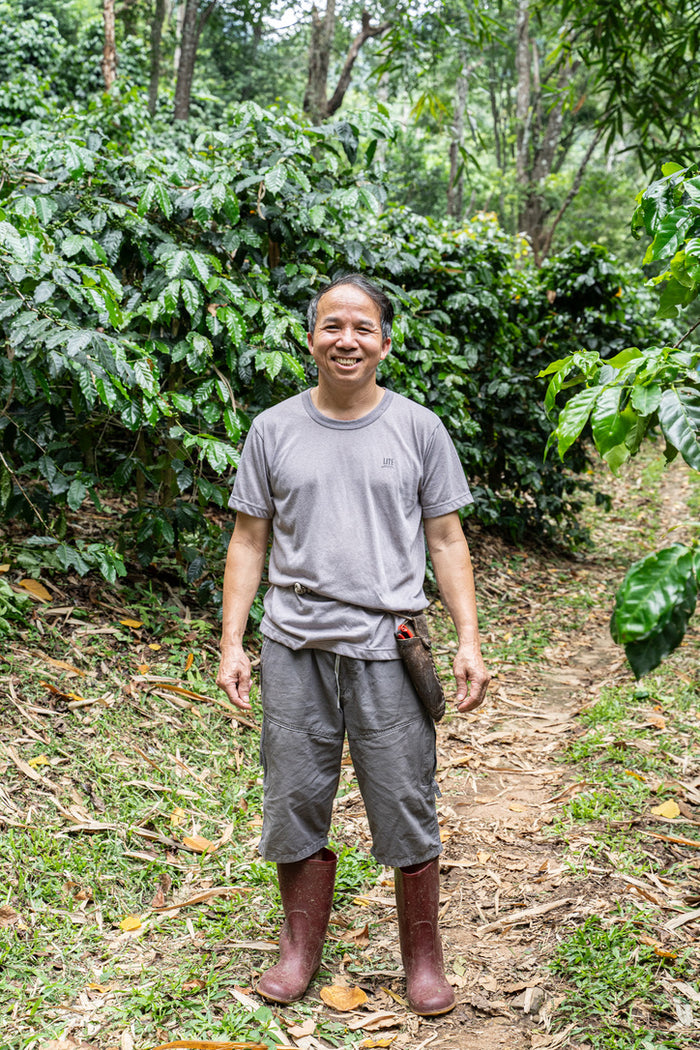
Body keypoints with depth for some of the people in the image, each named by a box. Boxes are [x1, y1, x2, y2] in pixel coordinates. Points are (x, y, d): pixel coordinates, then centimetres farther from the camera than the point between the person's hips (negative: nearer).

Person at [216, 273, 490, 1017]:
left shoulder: (419, 429, 6)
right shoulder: (273, 430, 7)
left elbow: (447, 541, 7)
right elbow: (248, 541, 10)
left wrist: (468, 640, 0)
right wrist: (231, 642, 3)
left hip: (388, 649, -1)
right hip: (295, 647, 1)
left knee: (406, 811, 2)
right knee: (294, 805, 8)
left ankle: (424, 960, 20)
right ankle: (301, 948, 27)